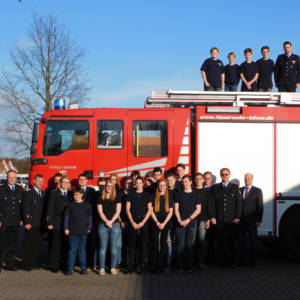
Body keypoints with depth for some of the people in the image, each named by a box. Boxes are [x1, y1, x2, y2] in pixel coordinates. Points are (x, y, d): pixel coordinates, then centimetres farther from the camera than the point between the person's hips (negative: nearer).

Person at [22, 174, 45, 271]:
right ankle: (26, 264, 6)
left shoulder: (44, 193, 14)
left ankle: (33, 262, 18)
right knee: (28, 244, 0)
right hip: (31, 224, -6)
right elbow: (25, 209, -9)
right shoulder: (28, 193, -5)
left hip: (40, 224, 6)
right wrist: (27, 222, -15)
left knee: (37, 244, 9)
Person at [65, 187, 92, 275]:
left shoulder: (87, 205, 6)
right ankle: (70, 268, 5)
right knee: (72, 249, 1)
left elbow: (89, 217, 10)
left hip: (83, 231, 1)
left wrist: (89, 228, 6)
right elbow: (67, 217, 6)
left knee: (82, 249, 7)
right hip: (73, 231, -1)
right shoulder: (71, 205, 4)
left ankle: (83, 268, 12)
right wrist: (66, 228, 1)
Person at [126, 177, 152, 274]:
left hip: (143, 222, 0)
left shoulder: (146, 195, 8)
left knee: (143, 244, -3)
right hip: (132, 223, 0)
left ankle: (141, 267, 1)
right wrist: (132, 222, -5)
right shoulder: (131, 194, 8)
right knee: (132, 244, -2)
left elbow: (149, 210, 4)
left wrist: (142, 222, -5)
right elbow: (127, 209, 4)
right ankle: (130, 266, 3)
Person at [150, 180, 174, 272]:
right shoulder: (154, 197, 5)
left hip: (166, 223, 0)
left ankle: (161, 265, 4)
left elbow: (170, 212, 2)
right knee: (155, 243, -3)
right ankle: (154, 264, -1)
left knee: (163, 243, 1)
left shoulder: (169, 197, 6)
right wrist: (157, 223, -6)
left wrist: (164, 223, -7)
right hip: (155, 222, 0)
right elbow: (151, 211, 2)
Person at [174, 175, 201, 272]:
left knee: (190, 245, -1)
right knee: (180, 245, -3)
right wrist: (180, 221, -7)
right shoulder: (179, 194, 10)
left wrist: (188, 219, -6)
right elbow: (176, 209, 6)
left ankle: (189, 266, 4)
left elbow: (198, 209, 4)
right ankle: (179, 266, 0)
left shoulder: (195, 194, 9)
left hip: (192, 222, 0)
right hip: (180, 223, 0)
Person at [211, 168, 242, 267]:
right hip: (219, 220, 1)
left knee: (231, 241, 1)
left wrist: (237, 217, -4)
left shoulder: (235, 187, 8)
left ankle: (231, 261, 8)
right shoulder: (215, 188, 10)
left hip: (231, 219, 0)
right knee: (220, 241, 3)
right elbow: (212, 203, 6)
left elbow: (239, 202, 4)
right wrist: (212, 217, -3)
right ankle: (221, 261, 9)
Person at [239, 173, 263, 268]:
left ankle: (252, 262, 6)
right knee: (242, 240, 7)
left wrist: (259, 220, -8)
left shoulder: (257, 191, 2)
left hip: (252, 220, -3)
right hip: (242, 220, 3)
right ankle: (243, 260, 14)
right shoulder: (240, 190, 12)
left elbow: (260, 206, -1)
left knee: (252, 241, 1)